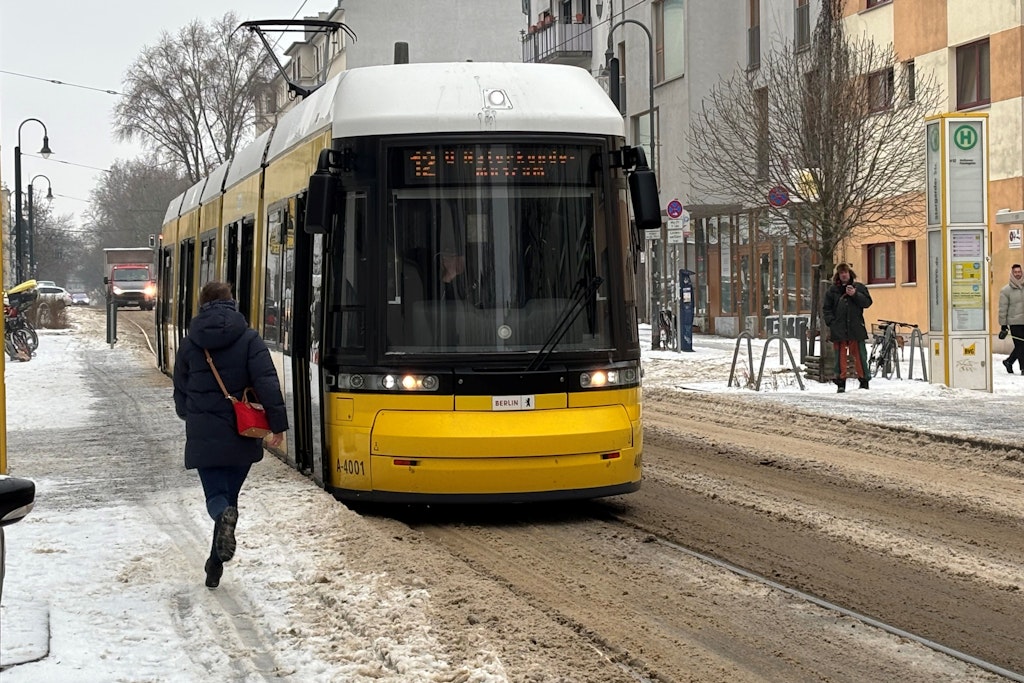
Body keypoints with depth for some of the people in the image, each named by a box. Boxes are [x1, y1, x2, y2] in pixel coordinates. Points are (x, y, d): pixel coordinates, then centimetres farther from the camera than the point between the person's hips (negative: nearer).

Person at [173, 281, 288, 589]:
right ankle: (215, 566, 13)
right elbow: (267, 383, -14)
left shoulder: (190, 343, 3)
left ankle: (224, 517, -33)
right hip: (241, 436, 0)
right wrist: (278, 424, -11)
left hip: (203, 437, 0)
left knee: (216, 496, 4)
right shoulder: (249, 339, -4)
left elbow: (180, 391, 12)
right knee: (230, 495, 14)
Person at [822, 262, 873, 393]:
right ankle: (841, 383, 6)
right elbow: (826, 308, 11)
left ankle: (864, 380, 10)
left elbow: (867, 302, 1)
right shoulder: (832, 290, 9)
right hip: (838, 330, 1)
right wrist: (831, 322, -3)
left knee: (860, 355, 1)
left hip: (856, 328, -1)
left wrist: (855, 294, -13)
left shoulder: (859, 287, 8)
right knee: (840, 356, 2)